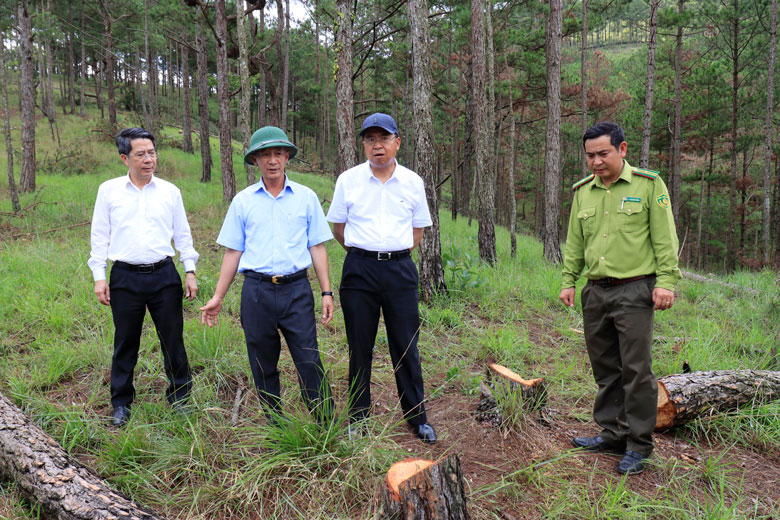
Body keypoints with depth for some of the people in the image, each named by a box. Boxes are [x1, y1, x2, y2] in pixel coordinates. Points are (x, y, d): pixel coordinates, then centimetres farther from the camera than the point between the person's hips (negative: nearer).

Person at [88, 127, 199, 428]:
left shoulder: (169, 191, 6)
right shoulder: (109, 190, 4)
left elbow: (182, 233, 11)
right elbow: (100, 235, 6)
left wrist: (190, 271, 6)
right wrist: (99, 276, 1)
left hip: (164, 274, 1)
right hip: (125, 277, 0)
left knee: (173, 339, 6)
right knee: (125, 343, 8)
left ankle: (179, 397, 23)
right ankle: (121, 403, 24)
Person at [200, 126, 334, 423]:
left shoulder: (306, 197, 6)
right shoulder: (243, 201, 8)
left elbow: (317, 247, 7)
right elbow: (233, 252, 9)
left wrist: (327, 291, 1)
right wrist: (218, 297, 6)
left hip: (296, 290, -1)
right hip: (257, 291, 2)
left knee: (309, 362, -3)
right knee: (263, 366, 9)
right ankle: (275, 426, 23)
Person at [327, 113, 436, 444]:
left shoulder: (412, 182, 5)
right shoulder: (348, 180, 1)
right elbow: (337, 227, 11)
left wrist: (395, 254, 6)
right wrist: (366, 253, 8)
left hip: (400, 269, 1)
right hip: (359, 270, 0)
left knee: (406, 347, 5)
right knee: (360, 348, 6)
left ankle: (417, 417, 20)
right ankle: (357, 419, 20)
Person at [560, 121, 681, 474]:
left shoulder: (648, 184, -1)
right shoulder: (582, 191, 12)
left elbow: (664, 238, -4)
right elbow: (574, 242, 17)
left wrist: (666, 280, -10)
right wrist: (568, 280, 11)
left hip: (634, 291, -5)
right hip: (595, 292, 5)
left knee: (636, 369, -3)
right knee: (605, 368, 12)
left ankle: (638, 446, 8)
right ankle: (612, 434, 24)